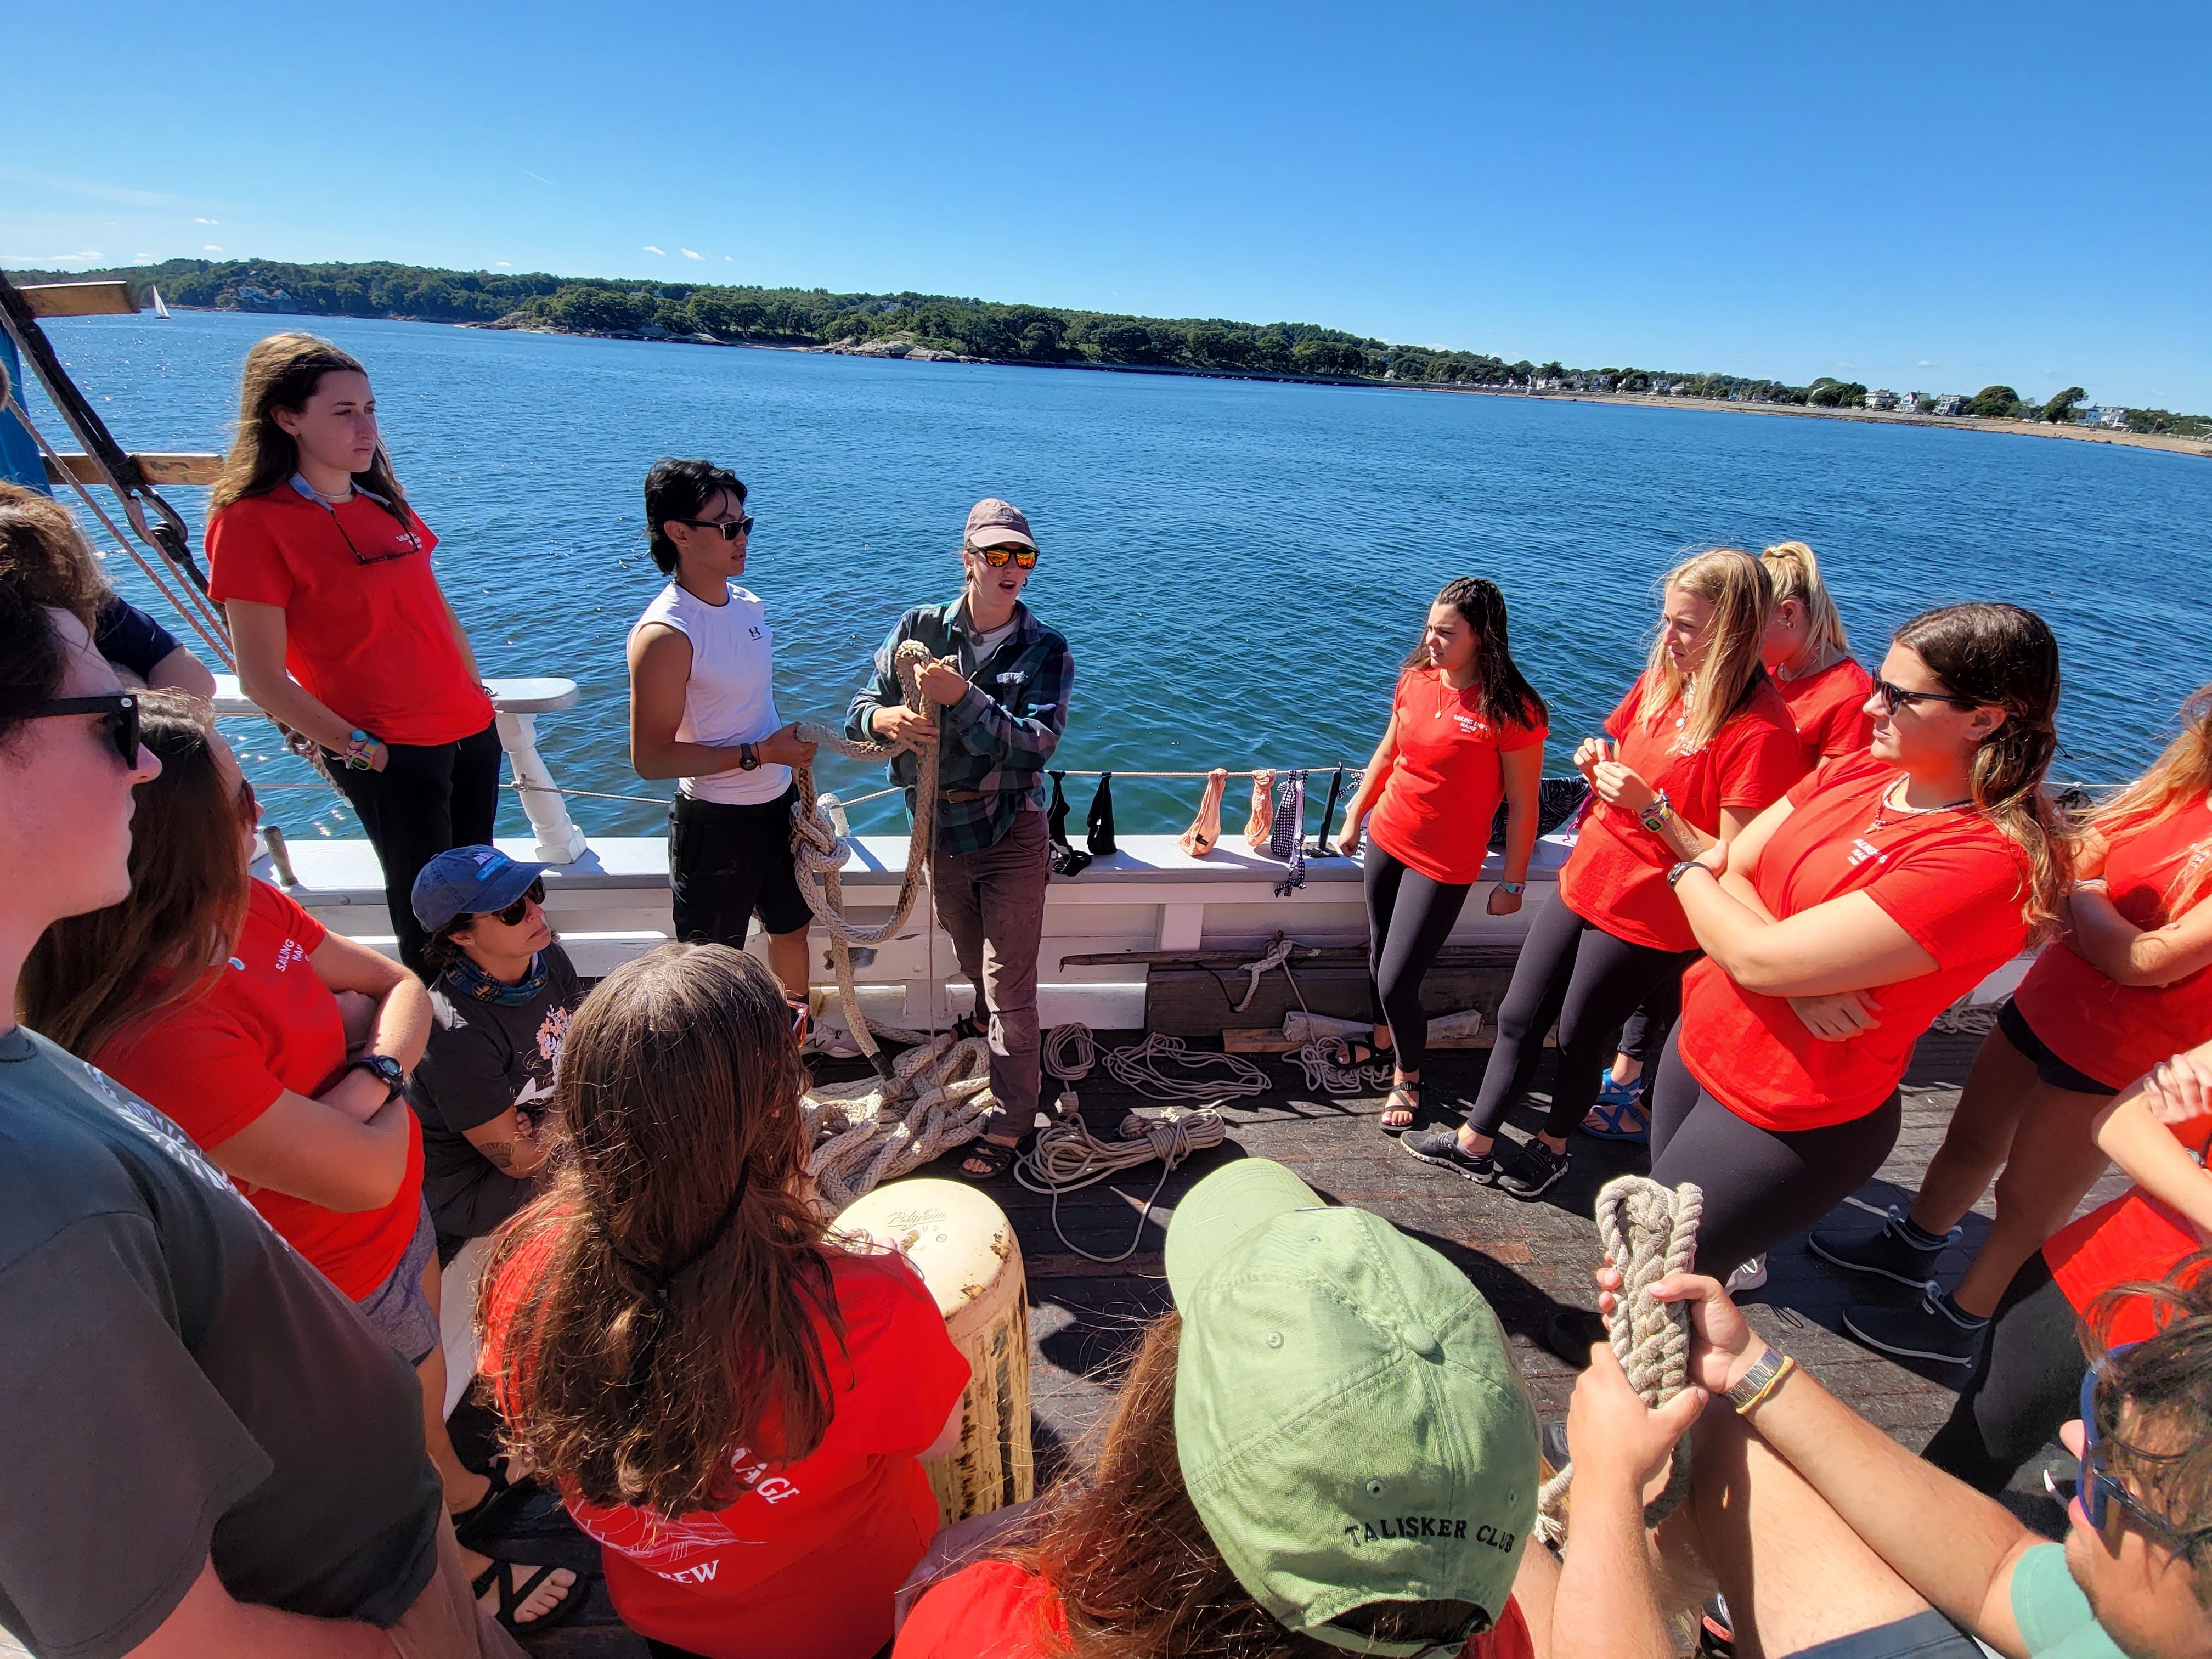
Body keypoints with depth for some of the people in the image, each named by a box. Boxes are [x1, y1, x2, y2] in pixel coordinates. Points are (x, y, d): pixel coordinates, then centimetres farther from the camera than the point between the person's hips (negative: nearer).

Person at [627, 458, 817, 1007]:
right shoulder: (665, 634, -23)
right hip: (717, 823, -8)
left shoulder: (747, 603, 2)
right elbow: (651, 758, -23)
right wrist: (758, 754, -23)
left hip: (777, 805, 8)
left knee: (792, 925, 26)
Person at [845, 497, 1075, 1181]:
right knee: (972, 959, 27)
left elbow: (1038, 743, -23)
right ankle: (988, 1022, 59)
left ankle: (1009, 1122, 14)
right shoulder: (921, 628, -3)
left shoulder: (1046, 651, -10)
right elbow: (860, 709, -5)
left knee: (1009, 985, 0)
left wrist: (964, 699, -34)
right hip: (941, 831, 4)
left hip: (1011, 835, -3)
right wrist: (884, 719, -29)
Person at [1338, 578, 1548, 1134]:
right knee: (1379, 958, 18)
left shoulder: (1512, 711, -19)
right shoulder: (1415, 679, -1)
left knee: (1397, 982, -5)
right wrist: (1354, 816, 18)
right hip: (1386, 842, 6)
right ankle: (1380, 1041, 45)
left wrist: (1513, 884, -9)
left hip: (1443, 865, -6)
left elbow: (1522, 806, -13)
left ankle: (1407, 1079, 23)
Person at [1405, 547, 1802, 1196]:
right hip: (1585, 884, 7)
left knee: (1581, 1034, 12)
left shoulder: (1759, 731, -22)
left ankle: (1552, 1145, 39)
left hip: (1647, 919, -7)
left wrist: (1650, 806, -27)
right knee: (1519, 1018, 13)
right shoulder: (1661, 681, 1)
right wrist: (1600, 763, -5)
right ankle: (1474, 1143, 30)